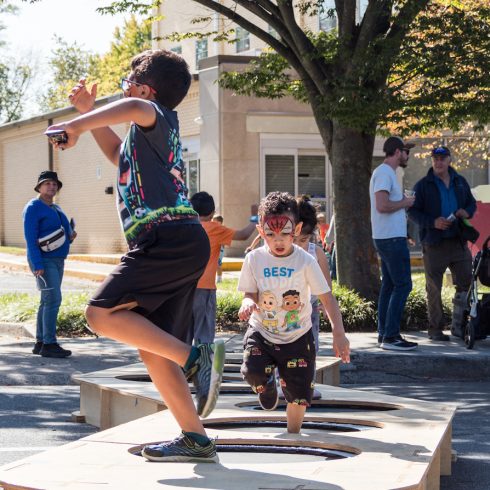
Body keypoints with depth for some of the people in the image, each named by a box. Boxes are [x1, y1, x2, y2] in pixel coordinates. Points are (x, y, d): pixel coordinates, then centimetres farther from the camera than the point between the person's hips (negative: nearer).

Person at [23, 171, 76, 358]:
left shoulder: (55, 208, 15)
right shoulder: (33, 208, -11)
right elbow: (30, 238, -18)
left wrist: (70, 236, 0)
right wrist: (37, 265, -25)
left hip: (57, 260, 9)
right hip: (43, 261, -9)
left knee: (48, 301, 9)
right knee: (53, 300, -16)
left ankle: (40, 343, 13)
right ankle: (49, 344, -16)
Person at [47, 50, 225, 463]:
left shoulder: (157, 117, 0)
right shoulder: (149, 132, 28)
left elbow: (132, 107, -27)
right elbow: (118, 155, 49)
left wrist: (76, 125, -20)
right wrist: (87, 112, 39)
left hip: (168, 237, -10)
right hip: (184, 244, 10)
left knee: (102, 314, -16)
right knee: (152, 347, 9)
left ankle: (195, 358, -23)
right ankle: (195, 439, 6)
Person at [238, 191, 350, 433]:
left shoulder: (306, 261, -13)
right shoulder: (255, 259, -9)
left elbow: (327, 298, -11)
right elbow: (250, 294, -4)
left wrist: (338, 333, -22)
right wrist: (247, 304, -30)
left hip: (297, 337, 0)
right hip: (261, 332, 0)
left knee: (299, 394, 2)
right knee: (253, 372, -26)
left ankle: (293, 434, 31)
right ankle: (267, 385, 12)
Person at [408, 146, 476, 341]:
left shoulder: (460, 182, 12)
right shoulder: (423, 185, 0)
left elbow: (472, 203, 21)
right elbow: (412, 211, -3)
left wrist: (467, 212, -3)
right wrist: (432, 222, -18)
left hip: (458, 242, 4)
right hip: (434, 244, -4)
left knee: (465, 282, 1)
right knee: (434, 288, 1)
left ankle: (458, 325, 12)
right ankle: (435, 329, 8)